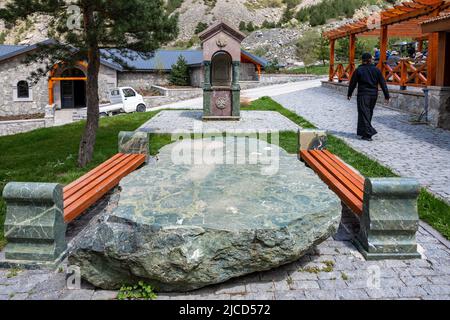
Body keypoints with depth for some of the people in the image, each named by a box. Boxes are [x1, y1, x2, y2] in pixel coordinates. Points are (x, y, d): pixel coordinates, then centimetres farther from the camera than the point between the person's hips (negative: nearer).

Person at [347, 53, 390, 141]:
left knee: (364, 114, -4)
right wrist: (387, 96, 7)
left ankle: (368, 134, -15)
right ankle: (363, 131, 27)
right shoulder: (376, 70, 4)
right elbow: (383, 83, 3)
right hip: (374, 95, 4)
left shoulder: (358, 70, -5)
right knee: (369, 113, 16)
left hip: (363, 95, -4)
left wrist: (349, 94, 15)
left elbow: (352, 83, 1)